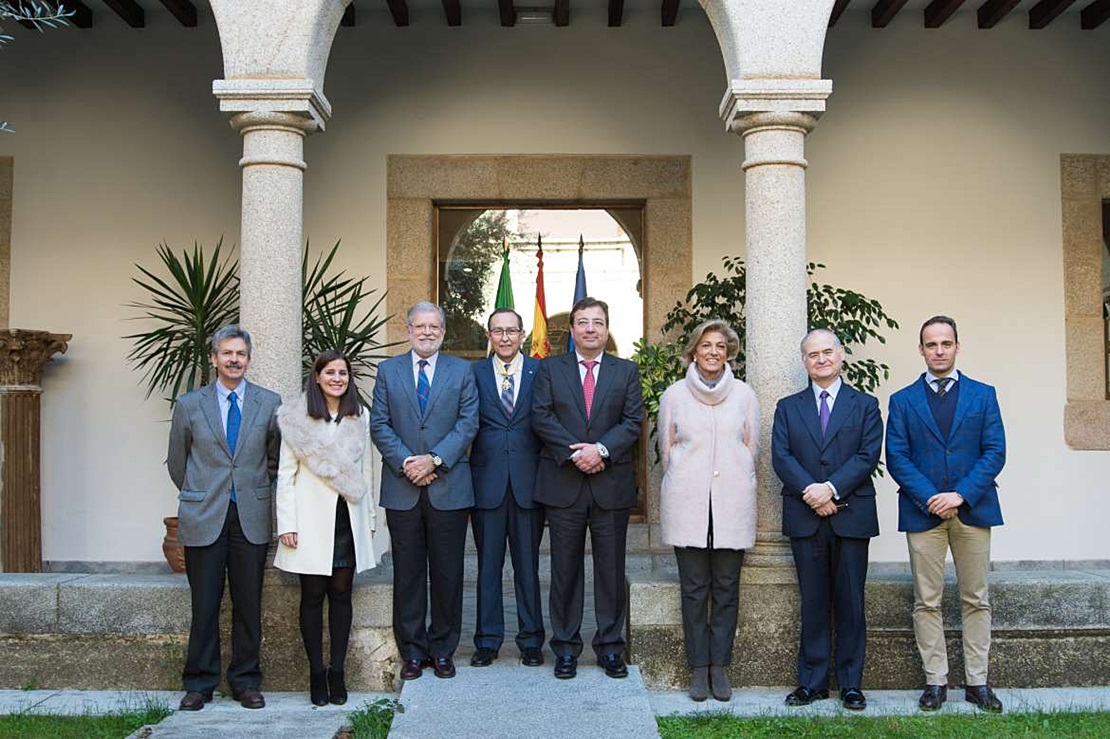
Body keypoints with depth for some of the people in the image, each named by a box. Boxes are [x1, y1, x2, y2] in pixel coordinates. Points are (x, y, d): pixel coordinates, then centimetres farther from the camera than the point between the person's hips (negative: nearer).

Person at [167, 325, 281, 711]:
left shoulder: (269, 402, 5)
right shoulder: (189, 404, 5)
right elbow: (176, 462, 13)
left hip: (251, 518, 1)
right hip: (203, 519, 0)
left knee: (248, 604, 5)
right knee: (204, 604, 3)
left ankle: (245, 681, 16)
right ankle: (199, 683, 15)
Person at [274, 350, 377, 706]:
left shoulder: (360, 418, 10)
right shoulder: (296, 418, -1)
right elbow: (286, 474, -1)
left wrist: (369, 518, 10)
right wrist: (287, 524, -7)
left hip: (348, 518, 3)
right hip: (312, 519, -3)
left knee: (341, 594, 5)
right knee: (313, 595, 2)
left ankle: (337, 672, 13)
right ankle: (317, 673, 11)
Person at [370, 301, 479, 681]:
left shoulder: (461, 371, 7)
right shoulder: (388, 370, 9)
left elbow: (468, 423, -1)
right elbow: (379, 424, 3)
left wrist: (435, 459, -13)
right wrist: (406, 461, -11)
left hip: (449, 487, 0)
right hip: (402, 488, 1)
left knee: (447, 573, 5)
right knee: (407, 573, 6)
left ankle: (442, 650, 17)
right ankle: (412, 652, 16)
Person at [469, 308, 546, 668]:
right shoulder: (474, 373, 6)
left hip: (528, 480, 0)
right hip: (487, 480, 1)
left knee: (528, 564, 7)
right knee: (488, 564, 7)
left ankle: (531, 641, 18)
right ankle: (487, 640, 18)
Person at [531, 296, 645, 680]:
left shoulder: (626, 371, 9)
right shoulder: (550, 368, 7)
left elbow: (633, 421, 0)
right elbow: (541, 417, -3)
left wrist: (601, 450, -15)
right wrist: (575, 453, -14)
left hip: (611, 484, 1)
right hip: (563, 483, 0)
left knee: (611, 569, 6)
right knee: (566, 568, 5)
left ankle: (610, 647, 17)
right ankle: (566, 647, 15)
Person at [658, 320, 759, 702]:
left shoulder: (743, 394, 6)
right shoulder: (674, 395, 5)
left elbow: (752, 446, 11)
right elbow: (666, 448, 11)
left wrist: (735, 484, 10)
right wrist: (684, 484, 10)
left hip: (732, 502, 1)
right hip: (688, 503, 0)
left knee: (727, 588, 4)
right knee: (694, 588, 2)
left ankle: (720, 666, 12)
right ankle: (699, 667, 10)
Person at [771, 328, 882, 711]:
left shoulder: (865, 405, 8)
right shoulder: (788, 407, 11)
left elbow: (868, 455, -4)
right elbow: (781, 457, 0)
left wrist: (832, 489, -15)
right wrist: (811, 492, -14)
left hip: (851, 516, -1)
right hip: (805, 518, 1)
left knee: (850, 603, 4)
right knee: (813, 602, 6)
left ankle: (851, 683, 14)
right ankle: (812, 681, 14)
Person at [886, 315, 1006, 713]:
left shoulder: (983, 395, 8)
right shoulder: (903, 401, 8)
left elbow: (995, 452, 0)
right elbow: (896, 458, 0)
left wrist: (961, 495, -12)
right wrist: (930, 498, -13)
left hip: (973, 509, 1)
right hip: (923, 512, 0)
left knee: (976, 600, 6)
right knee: (927, 603, 2)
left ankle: (977, 682, 14)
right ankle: (935, 681, 10)